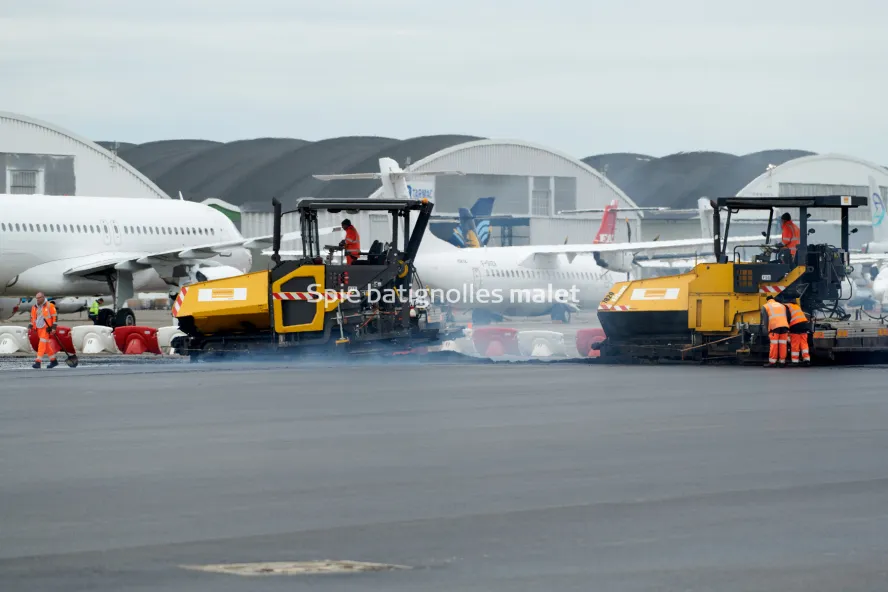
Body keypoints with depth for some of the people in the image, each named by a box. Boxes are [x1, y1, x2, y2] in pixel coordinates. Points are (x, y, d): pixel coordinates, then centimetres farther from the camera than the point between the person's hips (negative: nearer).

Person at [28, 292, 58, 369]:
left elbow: (55, 316, -6)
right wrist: (30, 327, 8)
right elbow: (33, 318, 19)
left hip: (46, 328, -6)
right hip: (39, 328, 6)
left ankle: (38, 362, -18)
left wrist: (53, 327, -12)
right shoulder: (35, 307, 11)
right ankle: (53, 361, 21)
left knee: (42, 344, -14)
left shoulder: (49, 306, -6)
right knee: (47, 345, 11)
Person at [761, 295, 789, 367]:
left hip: (774, 326, -3)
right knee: (782, 344, 6)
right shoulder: (782, 306, 28)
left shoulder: (765, 307, 16)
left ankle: (772, 362, -4)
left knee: (774, 344, -3)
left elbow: (765, 319, 5)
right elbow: (787, 317, 23)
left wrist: (767, 329, 8)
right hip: (784, 325, 3)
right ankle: (782, 362, 8)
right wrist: (787, 329, 24)